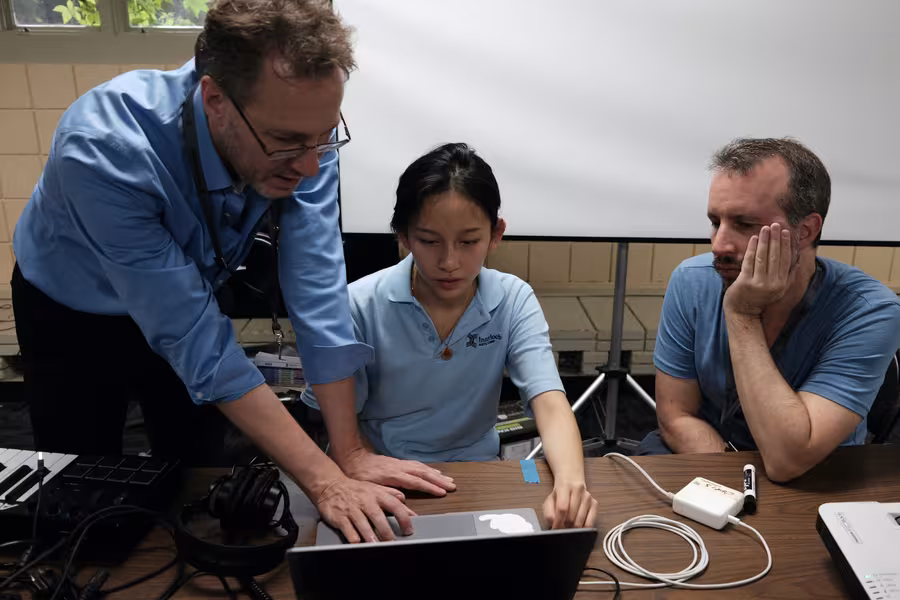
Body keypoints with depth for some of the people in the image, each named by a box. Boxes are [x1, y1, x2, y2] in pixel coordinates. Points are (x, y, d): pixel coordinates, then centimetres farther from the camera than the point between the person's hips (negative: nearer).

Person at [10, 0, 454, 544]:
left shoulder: (297, 130, -28)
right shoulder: (105, 152, -40)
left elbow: (317, 288, -26)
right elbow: (198, 344, -38)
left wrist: (351, 453, -26)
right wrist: (323, 480, -37)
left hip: (189, 304, 3)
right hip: (72, 316, -3)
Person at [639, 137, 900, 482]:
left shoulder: (869, 312, -21)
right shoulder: (692, 282, -12)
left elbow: (786, 461, -27)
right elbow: (676, 417, -7)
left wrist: (742, 316, -27)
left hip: (816, 481, -1)